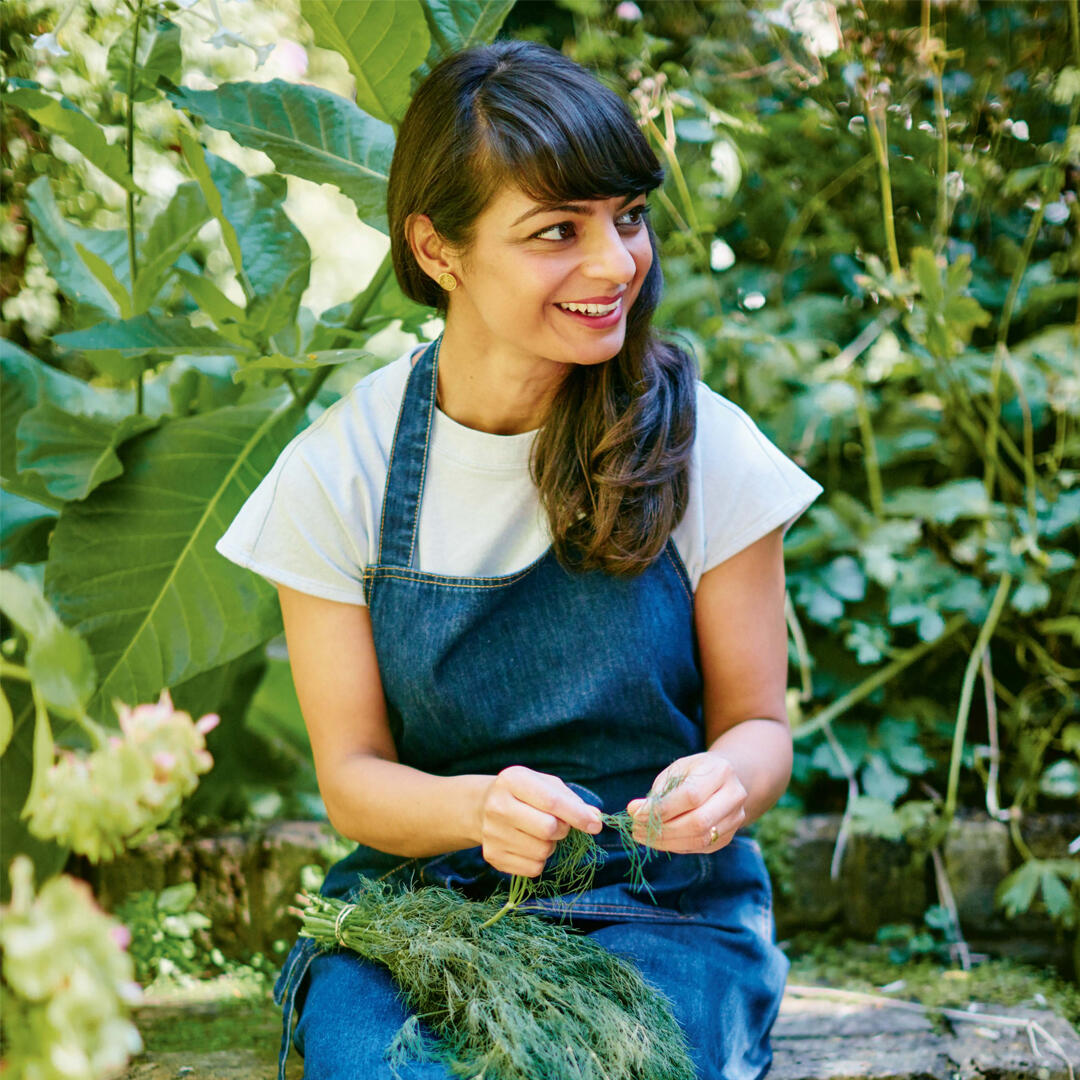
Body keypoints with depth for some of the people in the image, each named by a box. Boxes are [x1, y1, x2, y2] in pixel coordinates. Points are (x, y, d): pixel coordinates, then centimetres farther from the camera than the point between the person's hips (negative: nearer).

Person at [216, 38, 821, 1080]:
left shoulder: (706, 450, -6)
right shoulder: (338, 471, -5)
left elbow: (755, 720, 3)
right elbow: (352, 773, 0)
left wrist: (726, 782, -21)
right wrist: (476, 808, -22)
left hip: (661, 911, 0)